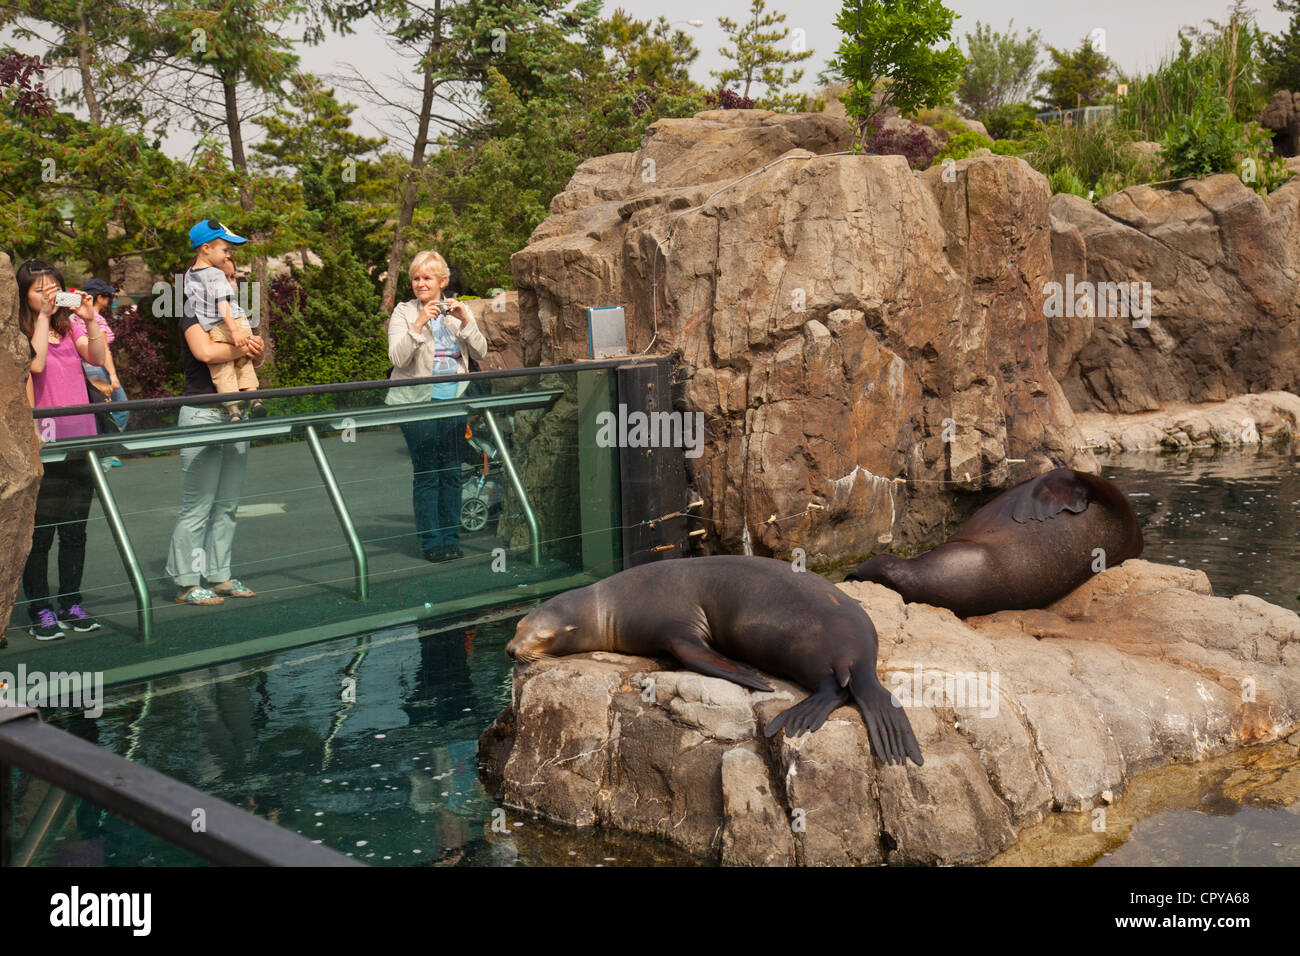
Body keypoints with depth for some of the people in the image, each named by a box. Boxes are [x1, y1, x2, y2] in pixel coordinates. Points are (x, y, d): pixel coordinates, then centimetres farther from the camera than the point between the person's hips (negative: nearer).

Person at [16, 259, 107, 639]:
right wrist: (43, 316, -16)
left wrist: (90, 321, -12)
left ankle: (72, 604, 20)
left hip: (79, 440, 5)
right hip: (44, 445, -5)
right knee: (41, 533, -2)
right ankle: (40, 611, 6)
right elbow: (36, 363, -20)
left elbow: (98, 358, -1)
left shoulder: (69, 326, 13)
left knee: (75, 530, 11)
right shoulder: (19, 333, -2)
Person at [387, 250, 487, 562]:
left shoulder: (458, 310, 11)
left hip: (453, 400, 3)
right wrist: (418, 324, -21)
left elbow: (480, 352, 1)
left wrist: (465, 321, -13)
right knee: (426, 473, -5)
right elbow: (397, 358, -12)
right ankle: (430, 542, 1)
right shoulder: (404, 313, 1)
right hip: (417, 401, -3)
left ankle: (450, 537, 14)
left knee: (452, 471, 5)